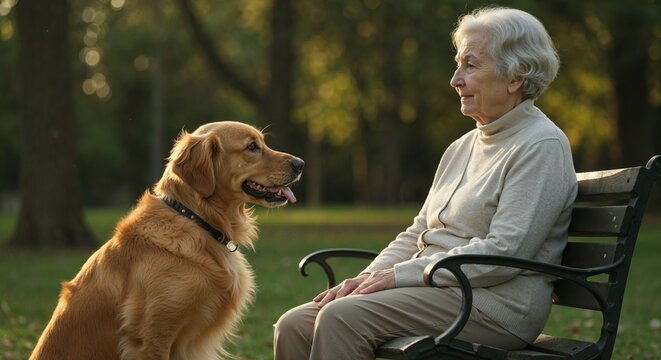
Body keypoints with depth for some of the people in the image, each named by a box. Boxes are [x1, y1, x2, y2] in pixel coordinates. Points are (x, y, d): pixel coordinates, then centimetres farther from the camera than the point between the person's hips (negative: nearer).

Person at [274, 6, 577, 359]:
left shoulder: (541, 146, -8)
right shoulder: (463, 147, 19)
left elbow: (504, 252, -19)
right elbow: (418, 234, 19)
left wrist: (399, 275, -16)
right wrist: (368, 277, 0)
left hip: (493, 304, -8)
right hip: (434, 290, 8)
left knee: (342, 318, -27)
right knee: (294, 326, -9)